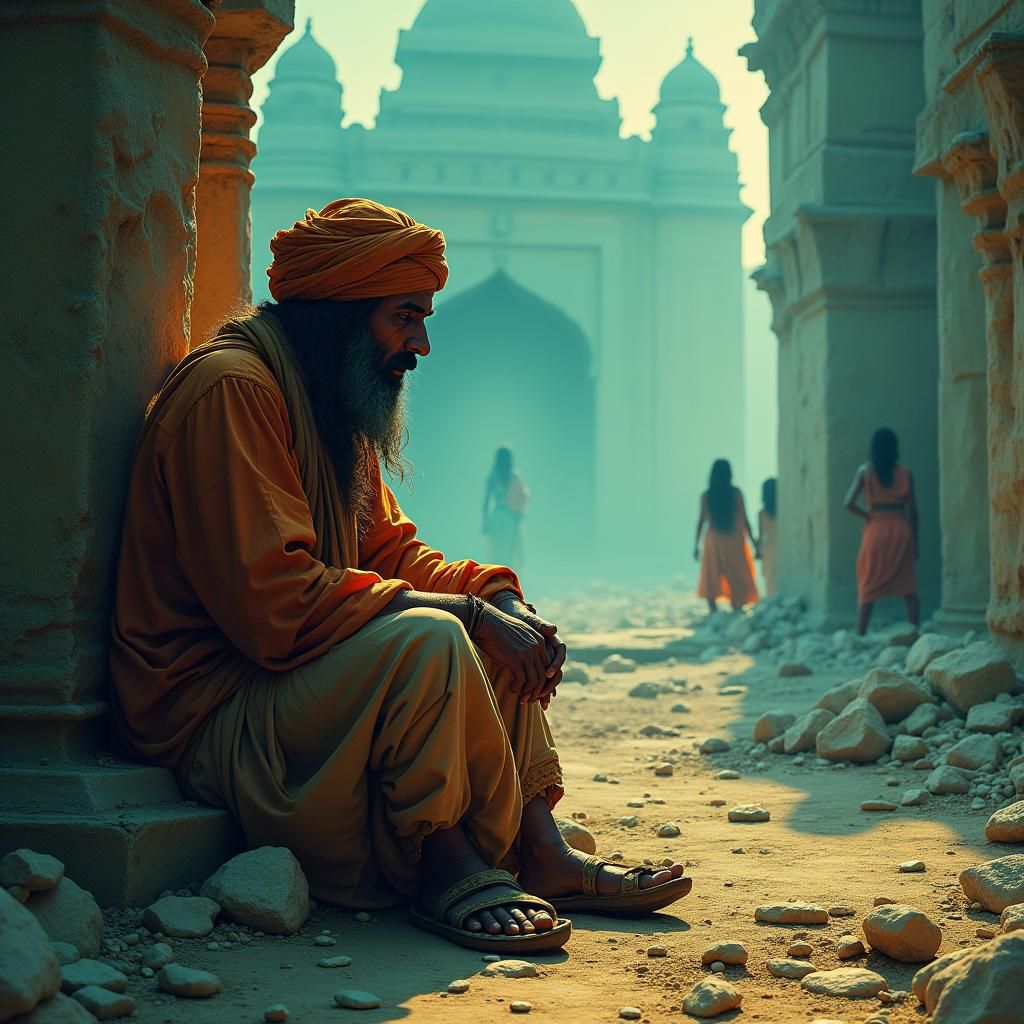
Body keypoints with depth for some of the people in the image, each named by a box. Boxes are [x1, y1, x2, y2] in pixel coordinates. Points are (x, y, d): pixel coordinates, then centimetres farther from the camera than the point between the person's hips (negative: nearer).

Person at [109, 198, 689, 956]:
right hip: (211, 715, -10)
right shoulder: (231, 390, -18)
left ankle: (541, 850, -1)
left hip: (288, 683, 10)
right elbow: (275, 603, -27)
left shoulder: (336, 410, 15)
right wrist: (466, 614, -23)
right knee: (429, 639, -30)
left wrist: (495, 598, -6)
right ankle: (446, 868, -14)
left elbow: (391, 552, 14)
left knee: (499, 626, 8)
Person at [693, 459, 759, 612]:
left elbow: (701, 521, -1)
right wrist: (754, 542, 5)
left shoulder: (706, 496, -2)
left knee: (711, 585, 7)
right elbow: (744, 520, -3)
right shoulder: (736, 493, -5)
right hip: (734, 541, -1)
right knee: (738, 584, 7)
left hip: (713, 542, 1)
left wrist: (696, 545, 8)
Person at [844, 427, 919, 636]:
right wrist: (915, 540, 9)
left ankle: (860, 636, 2)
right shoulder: (904, 473, 1)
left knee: (867, 588, 5)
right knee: (908, 589, 5)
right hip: (901, 529, 1)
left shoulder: (865, 471, -1)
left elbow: (849, 503, -10)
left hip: (875, 530, -1)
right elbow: (912, 509, 2)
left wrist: (866, 515, 7)